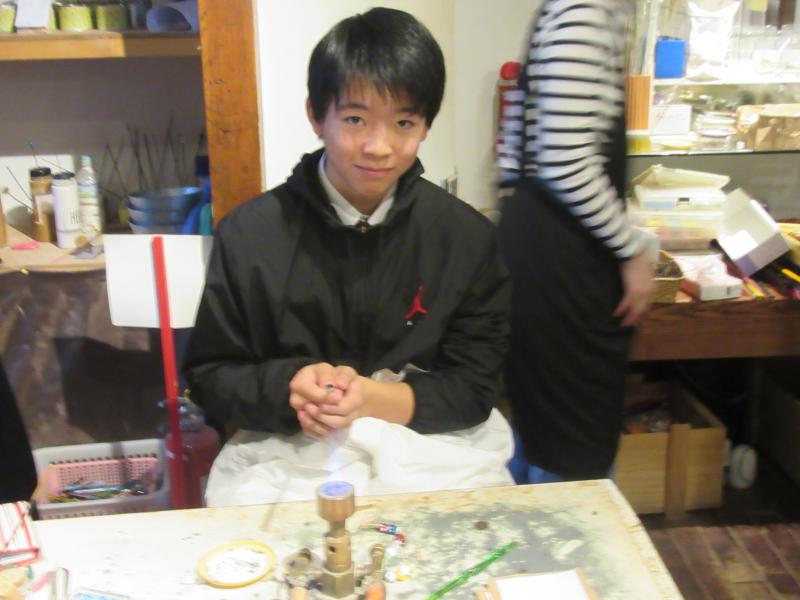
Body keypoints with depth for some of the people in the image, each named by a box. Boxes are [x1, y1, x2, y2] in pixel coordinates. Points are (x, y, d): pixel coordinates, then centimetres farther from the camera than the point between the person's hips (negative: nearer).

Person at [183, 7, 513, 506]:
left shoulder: (468, 237, -1)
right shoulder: (249, 233, -2)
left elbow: (475, 389, 1)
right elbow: (210, 376, 5)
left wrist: (374, 399, -17)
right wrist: (287, 387, -17)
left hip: (434, 446, 1)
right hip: (289, 451, 0)